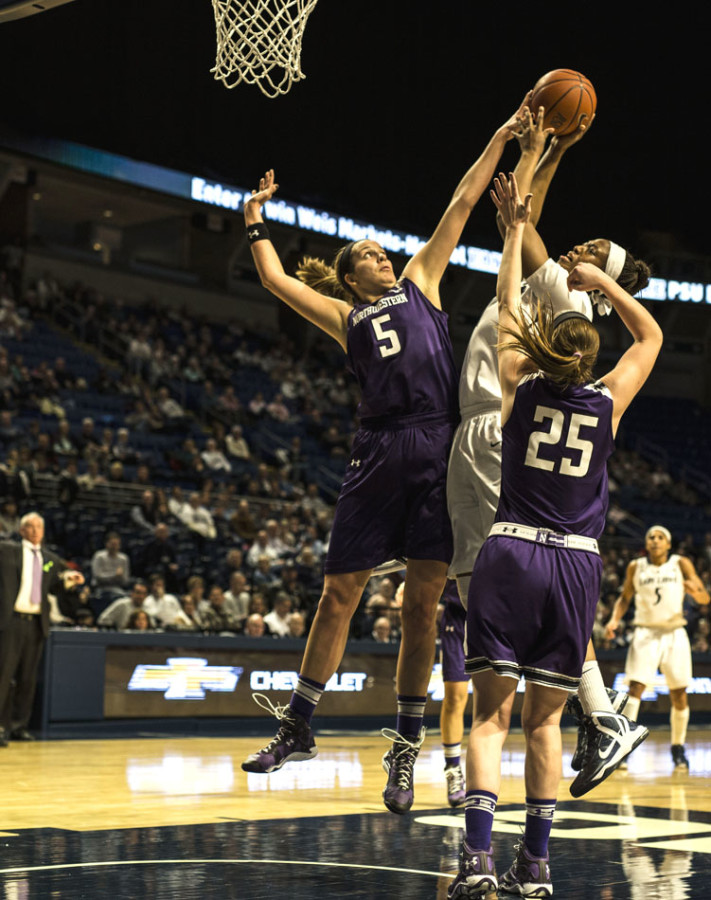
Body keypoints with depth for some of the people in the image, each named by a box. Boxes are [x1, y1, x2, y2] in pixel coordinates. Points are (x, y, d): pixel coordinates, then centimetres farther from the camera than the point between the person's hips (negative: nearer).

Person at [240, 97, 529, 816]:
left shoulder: (420, 281, 20)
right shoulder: (345, 316, 19)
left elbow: (462, 204, 19)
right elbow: (275, 279, 16)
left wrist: (502, 138, 21)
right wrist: (256, 221, 25)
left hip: (439, 447, 0)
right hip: (380, 452, 1)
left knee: (422, 603, 0)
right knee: (339, 594, 4)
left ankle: (406, 747, 9)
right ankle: (298, 728, 17)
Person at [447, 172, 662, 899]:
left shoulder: (521, 382, 3)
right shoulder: (608, 400, 3)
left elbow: (507, 303, 18)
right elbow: (650, 335, 21)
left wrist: (516, 229, 28)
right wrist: (603, 282, 22)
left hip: (511, 553, -1)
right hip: (576, 563, 1)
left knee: (491, 711, -2)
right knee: (544, 718, 8)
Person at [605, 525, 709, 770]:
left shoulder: (681, 564, 1)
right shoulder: (636, 567, 4)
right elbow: (625, 597, 16)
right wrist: (614, 619, -2)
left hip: (674, 634, 1)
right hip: (646, 633, -1)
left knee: (679, 695, 3)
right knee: (635, 689, -15)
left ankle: (678, 748, 22)